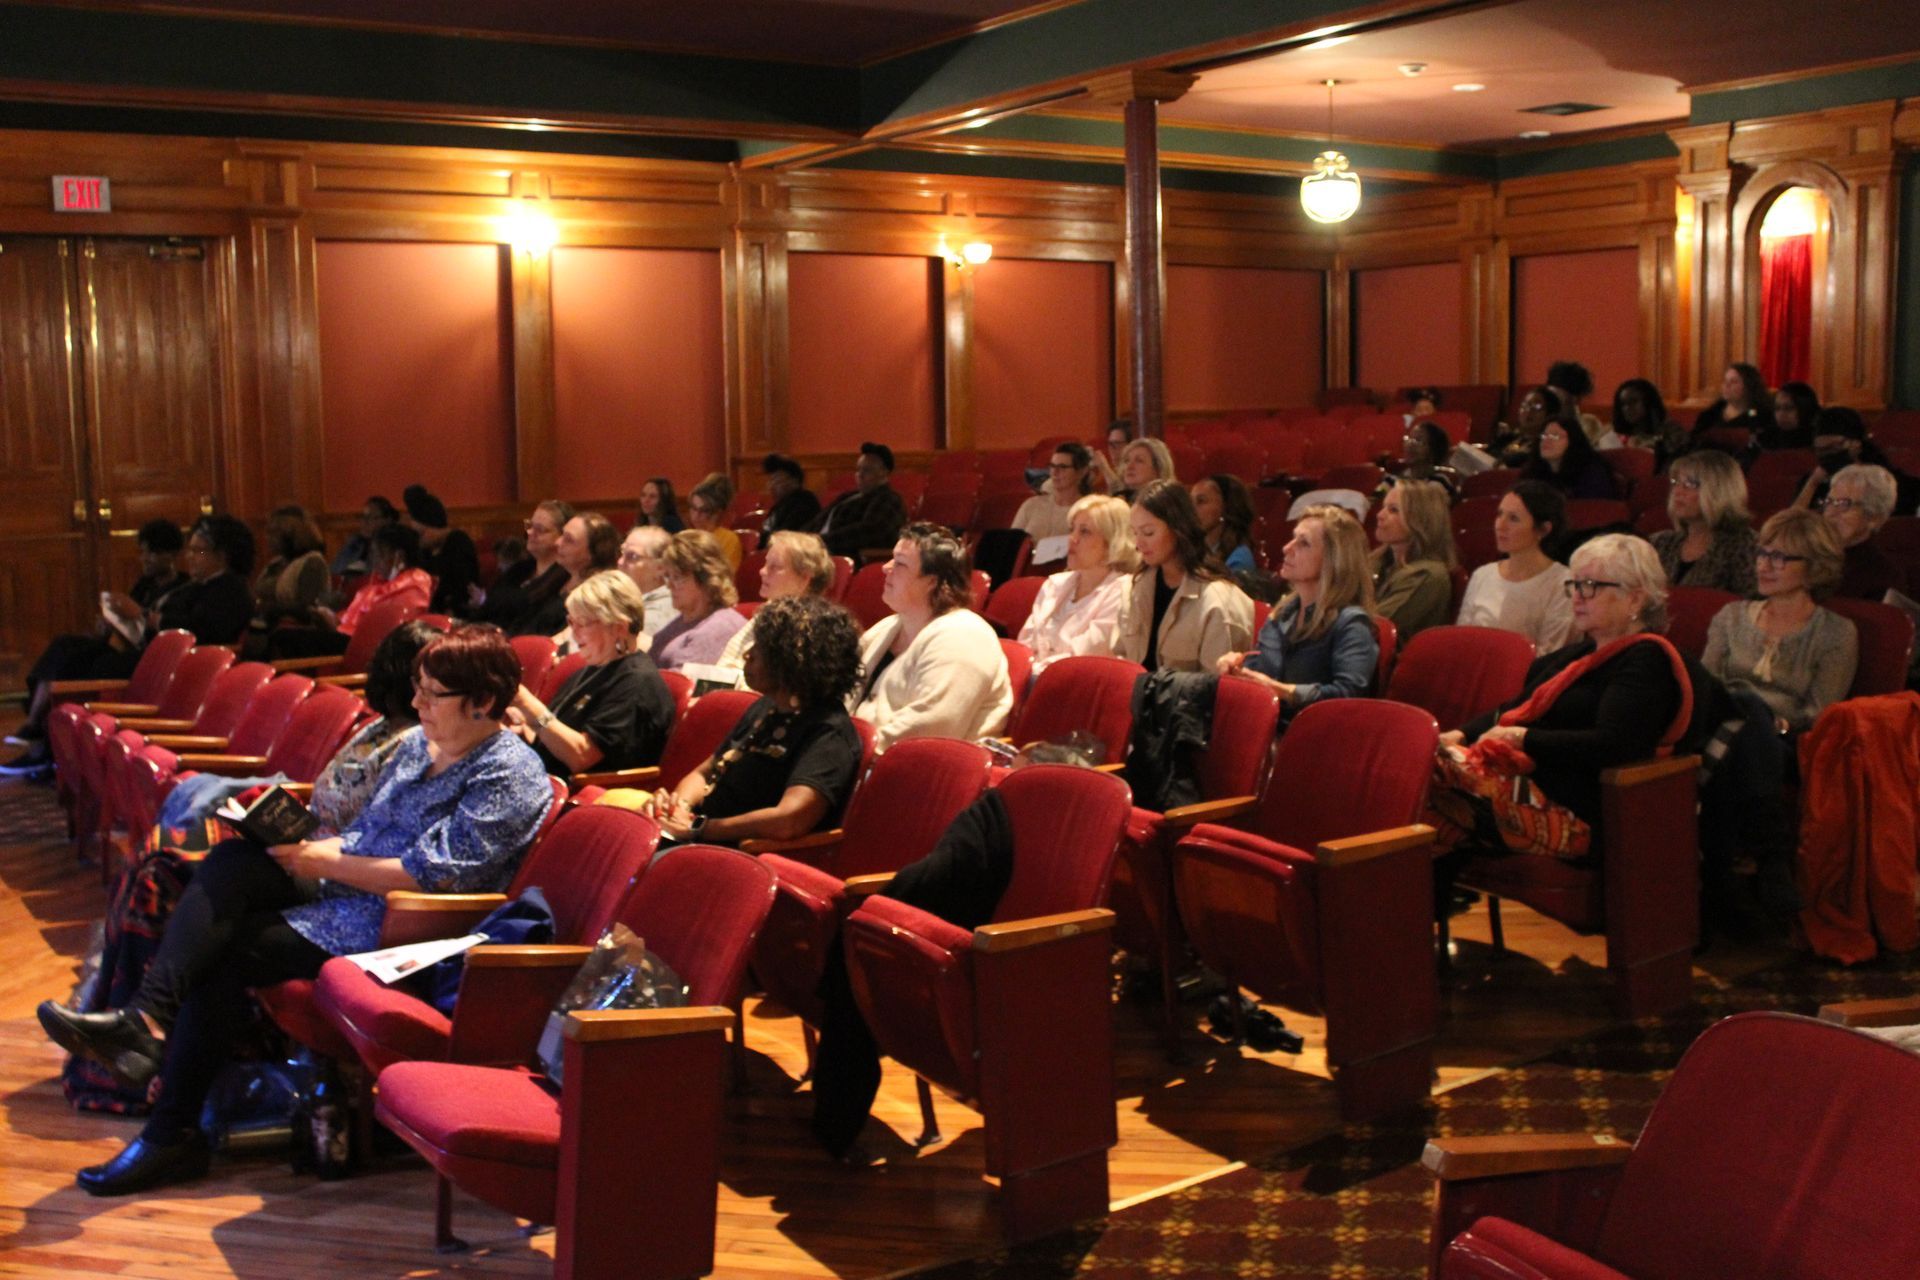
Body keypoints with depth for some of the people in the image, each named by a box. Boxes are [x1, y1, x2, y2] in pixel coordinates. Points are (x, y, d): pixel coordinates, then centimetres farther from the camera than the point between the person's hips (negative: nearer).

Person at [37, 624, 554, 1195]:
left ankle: (172, 1135, -8)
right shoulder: (419, 743, 15)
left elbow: (433, 874, -19)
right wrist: (302, 847, -1)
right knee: (233, 860, -17)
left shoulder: (511, 774, -13)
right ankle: (147, 1016, -28)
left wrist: (326, 862, -15)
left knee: (226, 951, -17)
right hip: (350, 892, 8)